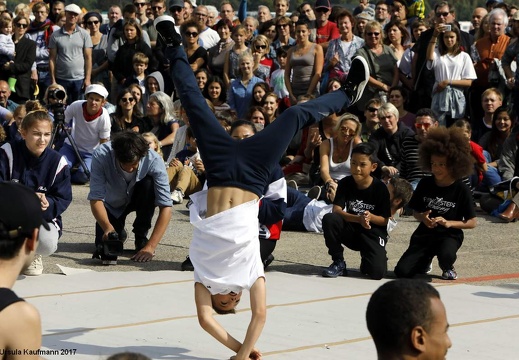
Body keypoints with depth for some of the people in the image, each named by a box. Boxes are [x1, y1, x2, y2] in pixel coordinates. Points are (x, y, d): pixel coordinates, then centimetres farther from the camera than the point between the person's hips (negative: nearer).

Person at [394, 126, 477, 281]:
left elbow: (472, 222, -6)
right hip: (425, 233, 3)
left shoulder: (461, 190, -8)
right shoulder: (425, 184, 0)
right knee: (402, 272, -14)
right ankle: (426, 259, 21)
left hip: (449, 235, -3)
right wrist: (422, 217, -12)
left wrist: (449, 223, -20)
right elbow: (415, 212, 11)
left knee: (446, 255, -40)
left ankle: (448, 268, 2)